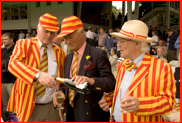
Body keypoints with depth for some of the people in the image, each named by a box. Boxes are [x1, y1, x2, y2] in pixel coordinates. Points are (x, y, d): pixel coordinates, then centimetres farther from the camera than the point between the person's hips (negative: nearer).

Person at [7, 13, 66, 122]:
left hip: (52, 108, 2)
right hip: (28, 107, -2)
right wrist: (38, 75, -36)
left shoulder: (59, 52, 6)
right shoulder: (23, 44, -1)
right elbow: (13, 64, -20)